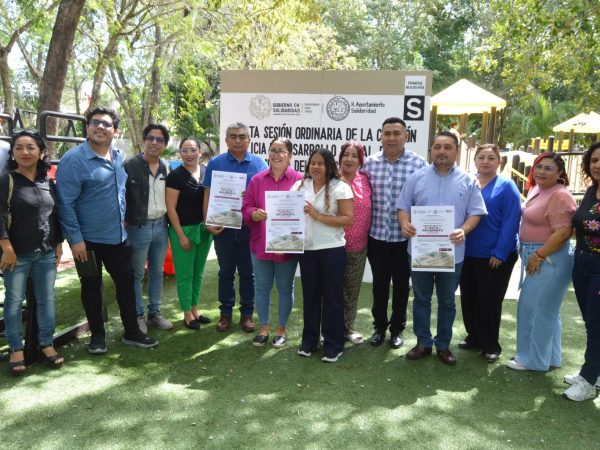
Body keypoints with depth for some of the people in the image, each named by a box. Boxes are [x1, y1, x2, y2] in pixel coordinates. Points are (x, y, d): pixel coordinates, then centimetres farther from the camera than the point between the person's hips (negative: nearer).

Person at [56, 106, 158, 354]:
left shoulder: (118, 157, 6)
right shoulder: (74, 159, -14)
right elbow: (65, 203, -16)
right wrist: (75, 239, -18)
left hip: (118, 237, 6)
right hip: (88, 240, -6)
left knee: (126, 282, 11)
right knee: (92, 287, 10)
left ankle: (132, 332, 25)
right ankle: (97, 335, 26)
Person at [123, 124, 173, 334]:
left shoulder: (167, 167, 7)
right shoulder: (130, 165, -9)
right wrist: (124, 222, -10)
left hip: (161, 226, 5)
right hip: (138, 227, -5)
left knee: (157, 272, 14)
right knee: (137, 274, 6)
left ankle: (154, 313, 27)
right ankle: (138, 316, 18)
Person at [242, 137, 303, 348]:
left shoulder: (299, 180, -5)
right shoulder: (257, 179, 4)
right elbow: (246, 208, 5)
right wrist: (254, 214, -17)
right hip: (260, 244, 3)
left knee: (285, 288, 11)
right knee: (262, 287, 13)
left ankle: (281, 329, 27)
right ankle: (263, 328, 29)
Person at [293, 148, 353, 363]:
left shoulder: (340, 187, -7)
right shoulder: (300, 186, 7)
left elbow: (348, 219, -13)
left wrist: (318, 216, -18)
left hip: (332, 250, -4)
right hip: (306, 249, 4)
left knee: (332, 297, 5)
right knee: (310, 295, 14)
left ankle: (333, 344, 17)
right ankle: (309, 339, 28)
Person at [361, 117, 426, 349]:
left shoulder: (419, 164, -7)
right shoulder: (370, 163, 0)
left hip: (405, 237, -2)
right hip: (377, 235, 2)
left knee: (401, 285, 13)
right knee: (379, 284, 14)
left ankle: (397, 328, 31)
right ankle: (379, 326, 32)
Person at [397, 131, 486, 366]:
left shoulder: (468, 181, 1)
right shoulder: (416, 177, 2)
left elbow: (476, 213, -1)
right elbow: (403, 207, 2)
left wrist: (463, 230, -21)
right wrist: (405, 224, -19)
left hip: (451, 252, 0)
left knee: (447, 301, 13)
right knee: (421, 299, 12)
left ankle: (443, 345, 28)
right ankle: (423, 342, 26)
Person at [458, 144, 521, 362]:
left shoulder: (506, 186, -7)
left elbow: (510, 222, -11)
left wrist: (499, 253, -15)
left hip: (495, 256, -4)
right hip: (467, 253, 4)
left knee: (489, 302, 5)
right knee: (468, 298, 13)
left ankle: (490, 345, 21)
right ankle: (473, 337, 31)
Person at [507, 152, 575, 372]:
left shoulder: (560, 196, -16)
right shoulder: (536, 189, 13)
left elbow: (563, 232, -23)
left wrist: (539, 256, -19)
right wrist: (530, 255, 16)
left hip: (549, 258, -10)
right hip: (536, 258, 10)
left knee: (535, 309, -2)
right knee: (546, 310, 17)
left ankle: (534, 359, 13)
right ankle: (550, 357, 31)